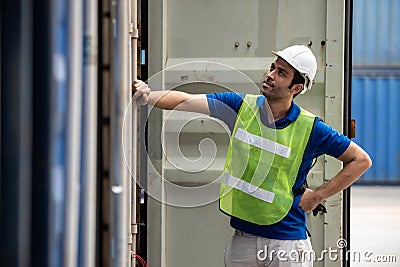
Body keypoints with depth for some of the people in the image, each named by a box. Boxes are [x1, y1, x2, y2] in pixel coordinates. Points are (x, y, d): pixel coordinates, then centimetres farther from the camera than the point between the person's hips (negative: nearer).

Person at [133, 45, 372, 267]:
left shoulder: (311, 129, -7)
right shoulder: (241, 106, 2)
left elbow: (361, 160, 1)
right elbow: (186, 101, -2)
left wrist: (318, 195, -3)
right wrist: (148, 97, -18)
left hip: (287, 243, -3)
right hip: (242, 239, 3)